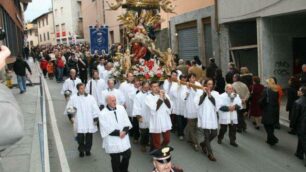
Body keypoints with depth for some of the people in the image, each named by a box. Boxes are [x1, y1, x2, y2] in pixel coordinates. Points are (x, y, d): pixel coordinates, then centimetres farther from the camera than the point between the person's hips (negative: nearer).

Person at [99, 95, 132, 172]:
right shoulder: (103, 114, -11)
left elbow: (126, 122, 3)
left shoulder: (121, 108, 1)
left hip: (124, 138, 4)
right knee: (115, 160, 6)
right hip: (112, 141, -4)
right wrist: (118, 133, -16)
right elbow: (106, 129, -13)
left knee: (127, 155, 11)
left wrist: (124, 131, -14)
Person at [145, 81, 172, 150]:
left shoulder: (165, 95, 3)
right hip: (156, 123, -4)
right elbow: (154, 108, -19)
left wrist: (164, 97, -16)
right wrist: (160, 98, -18)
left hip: (165, 121, 4)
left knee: (167, 140, 19)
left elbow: (169, 106, -6)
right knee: (156, 143, 7)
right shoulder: (148, 97, -8)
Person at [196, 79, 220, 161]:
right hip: (204, 116, -3)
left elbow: (216, 104, -9)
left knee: (214, 133, 6)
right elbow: (198, 103, -13)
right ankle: (210, 153, 7)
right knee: (207, 134, -2)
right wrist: (204, 93, -14)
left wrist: (210, 95, -12)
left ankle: (203, 144, 33)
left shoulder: (215, 93, 6)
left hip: (212, 116, 3)